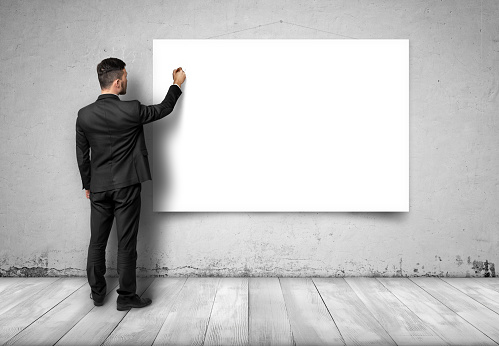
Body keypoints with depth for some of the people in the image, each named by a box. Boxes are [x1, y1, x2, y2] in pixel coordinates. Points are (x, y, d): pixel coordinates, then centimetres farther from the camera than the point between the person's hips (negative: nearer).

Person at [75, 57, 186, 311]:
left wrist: (87, 185, 18)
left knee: (97, 242, 15)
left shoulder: (84, 115, -2)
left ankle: (97, 292, 29)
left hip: (98, 187, 4)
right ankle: (126, 297, 14)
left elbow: (82, 156, 6)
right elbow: (163, 109, 3)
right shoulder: (131, 110, -14)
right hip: (126, 186, -4)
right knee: (126, 243, 4)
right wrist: (177, 84, 18)